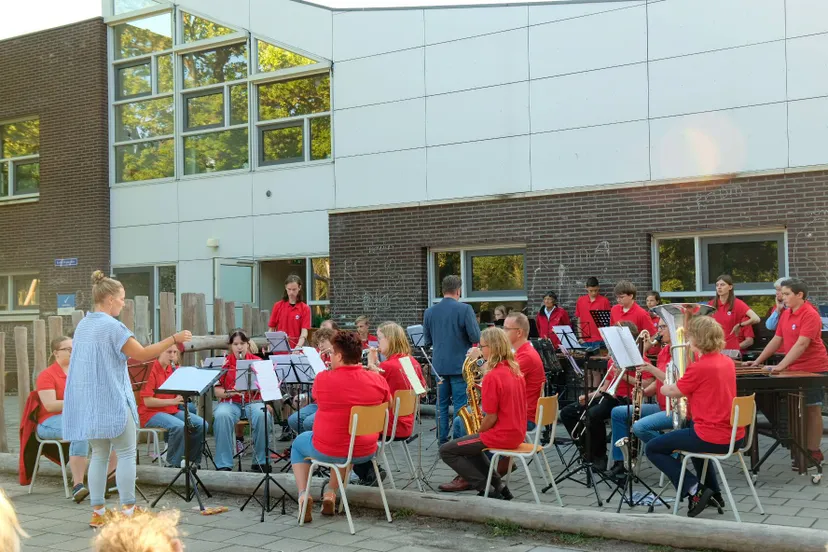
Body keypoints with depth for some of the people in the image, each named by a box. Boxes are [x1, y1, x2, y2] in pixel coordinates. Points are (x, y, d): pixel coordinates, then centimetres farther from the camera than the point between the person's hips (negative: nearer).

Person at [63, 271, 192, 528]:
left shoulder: (82, 325, 11)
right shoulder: (112, 326, -15)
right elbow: (142, 354, -18)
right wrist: (173, 339, -15)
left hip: (87, 401, 8)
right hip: (111, 400, -8)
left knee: (99, 454, 11)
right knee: (126, 453, 0)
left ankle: (97, 512, 12)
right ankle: (128, 511, 1)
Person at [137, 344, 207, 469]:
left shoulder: (173, 369, 8)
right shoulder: (151, 370, -13)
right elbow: (147, 401, -19)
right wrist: (173, 401, -26)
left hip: (172, 410, 7)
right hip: (151, 413, -7)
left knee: (202, 425, -11)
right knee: (179, 426, -34)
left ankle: (192, 461, 4)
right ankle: (173, 464, -16)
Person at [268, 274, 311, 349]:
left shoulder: (305, 308, -3)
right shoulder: (278, 306, 4)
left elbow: (304, 331, -10)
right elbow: (271, 329, 6)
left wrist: (298, 347, -28)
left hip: (296, 351, -1)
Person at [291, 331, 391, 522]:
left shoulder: (323, 379, -18)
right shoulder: (378, 380, -11)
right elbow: (388, 405, 9)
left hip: (327, 451, -3)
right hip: (366, 452, 3)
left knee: (299, 443, 30)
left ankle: (303, 494, 15)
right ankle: (331, 493, 33)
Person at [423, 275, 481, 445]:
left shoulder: (430, 312, 3)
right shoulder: (465, 309, -11)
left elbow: (427, 340, 10)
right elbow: (476, 337, -12)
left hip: (439, 365, 4)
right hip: (460, 365, -4)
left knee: (442, 404, 11)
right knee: (461, 405, 0)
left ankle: (442, 441, 14)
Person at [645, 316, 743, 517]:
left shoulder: (699, 367, -18)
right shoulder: (728, 362, 5)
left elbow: (673, 392, -4)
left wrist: (662, 388, 17)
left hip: (712, 439, -8)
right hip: (734, 437, 8)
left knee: (652, 449, 6)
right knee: (691, 426, 40)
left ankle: (693, 489, -3)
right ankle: (713, 493, 38)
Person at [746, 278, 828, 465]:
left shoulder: (810, 315, -17)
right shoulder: (785, 314, 9)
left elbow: (801, 344, -25)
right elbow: (776, 340, 12)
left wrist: (781, 365, -31)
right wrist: (757, 362, 8)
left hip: (813, 369, -8)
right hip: (794, 370, 8)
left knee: (812, 409, -3)